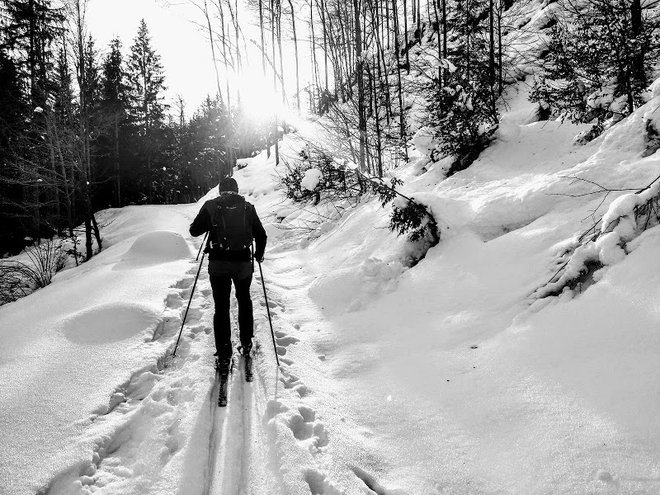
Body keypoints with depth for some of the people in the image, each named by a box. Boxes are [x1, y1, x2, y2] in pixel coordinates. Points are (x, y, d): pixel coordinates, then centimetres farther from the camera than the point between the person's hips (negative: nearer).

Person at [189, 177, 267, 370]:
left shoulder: (210, 205, 1)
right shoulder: (247, 207, 4)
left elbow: (194, 230, 3)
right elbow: (261, 235, 6)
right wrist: (259, 254, 23)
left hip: (218, 263, -1)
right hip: (243, 262, 1)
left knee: (221, 307, 5)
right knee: (244, 299, 23)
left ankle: (224, 355, 3)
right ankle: (246, 343, 28)